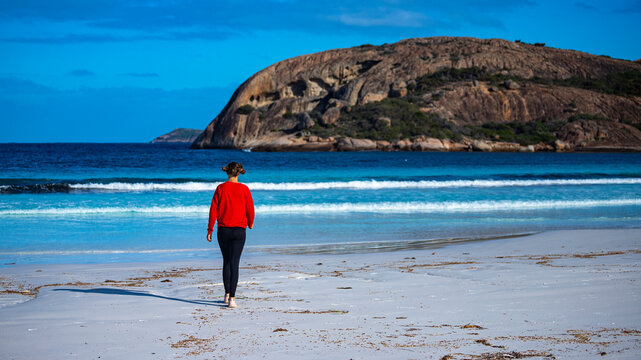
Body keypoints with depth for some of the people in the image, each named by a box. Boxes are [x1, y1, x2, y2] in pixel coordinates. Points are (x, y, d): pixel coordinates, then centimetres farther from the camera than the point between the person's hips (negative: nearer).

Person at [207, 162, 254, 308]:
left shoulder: (221, 188, -4)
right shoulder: (244, 189, -6)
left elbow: (213, 210, -3)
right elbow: (250, 209, 1)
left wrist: (210, 230, 3)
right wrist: (250, 223, 21)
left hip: (223, 230, 1)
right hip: (239, 230, -1)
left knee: (226, 262, 17)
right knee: (234, 263, -3)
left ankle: (227, 294, 22)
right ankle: (232, 298, -10)